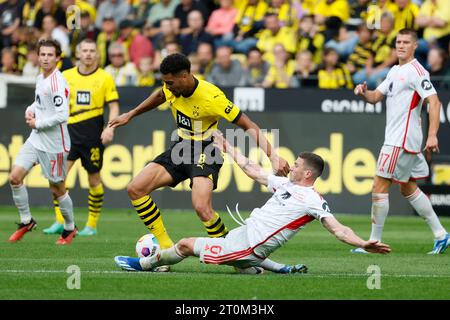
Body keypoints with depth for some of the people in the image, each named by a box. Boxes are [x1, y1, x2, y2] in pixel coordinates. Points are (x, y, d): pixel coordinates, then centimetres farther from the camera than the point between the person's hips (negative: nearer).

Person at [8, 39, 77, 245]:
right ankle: (26, 221, 12)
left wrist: (37, 124, -15)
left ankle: (70, 228, 26)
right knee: (15, 177, -4)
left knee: (57, 189, 5)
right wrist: (30, 110, 5)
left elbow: (62, 116, -26)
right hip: (35, 140, 8)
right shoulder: (40, 79, 8)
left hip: (54, 144, -8)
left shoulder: (57, 83, -19)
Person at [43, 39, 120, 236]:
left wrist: (110, 128, -15)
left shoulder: (105, 78, 1)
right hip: (69, 131, 2)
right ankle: (59, 222, -9)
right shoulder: (66, 76, 8)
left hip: (93, 134, -2)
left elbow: (114, 106, -1)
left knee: (94, 179, 4)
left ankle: (92, 225, 15)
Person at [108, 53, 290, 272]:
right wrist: (130, 115, 28)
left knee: (202, 208, -30)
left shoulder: (211, 97, -27)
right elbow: (160, 96, 20)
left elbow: (249, 126, -23)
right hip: (181, 148, 7)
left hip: (205, 153, -7)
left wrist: (273, 157, -33)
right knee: (135, 189, -5)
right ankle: (167, 250, 0)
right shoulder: (172, 88, -8)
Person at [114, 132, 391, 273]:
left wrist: (363, 244, -33)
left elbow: (337, 229, -16)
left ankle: (145, 263, 19)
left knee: (186, 245, -2)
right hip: (244, 233, 8)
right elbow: (252, 171, 26)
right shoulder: (285, 184, 15)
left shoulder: (314, 201, -11)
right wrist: (229, 149, 32)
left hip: (250, 245, -8)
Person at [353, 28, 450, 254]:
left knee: (380, 186, -8)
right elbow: (376, 97, 17)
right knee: (408, 188, 15)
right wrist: (364, 93, -6)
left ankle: (374, 241, -3)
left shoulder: (416, 72, -13)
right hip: (395, 139, 10)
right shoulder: (395, 71, 16)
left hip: (402, 140, -10)